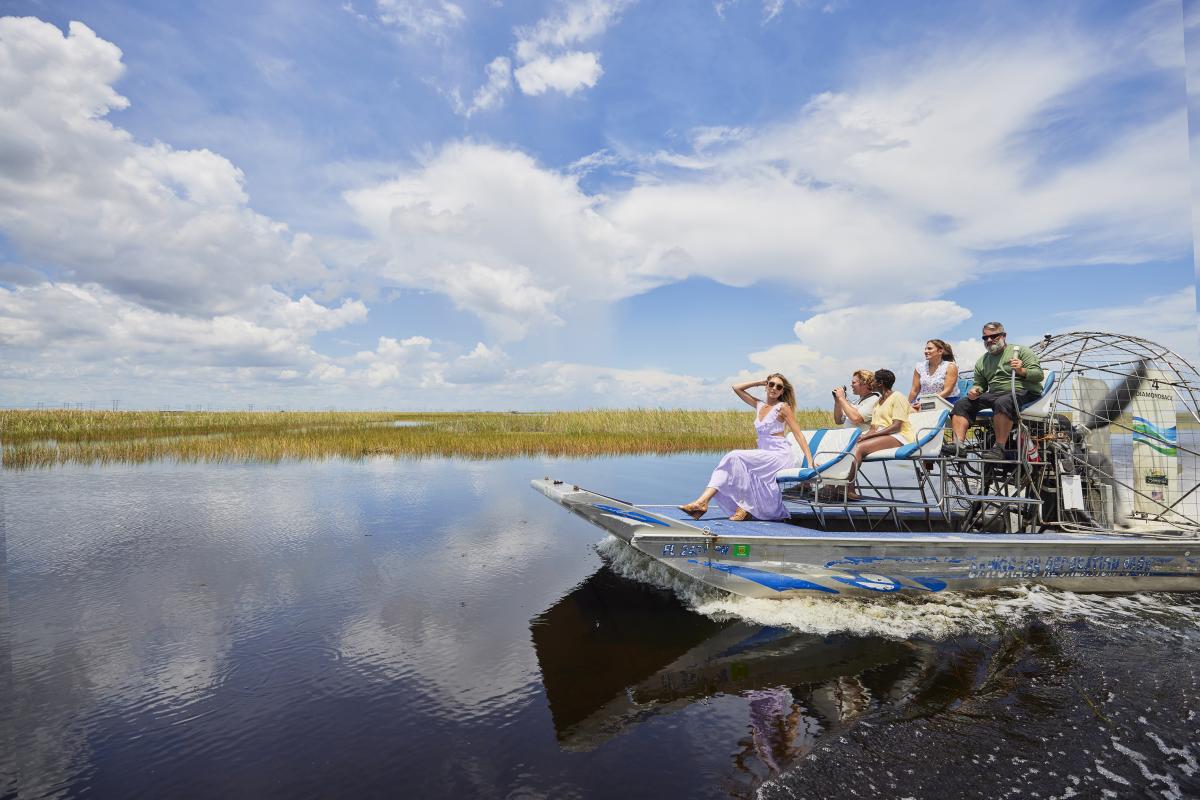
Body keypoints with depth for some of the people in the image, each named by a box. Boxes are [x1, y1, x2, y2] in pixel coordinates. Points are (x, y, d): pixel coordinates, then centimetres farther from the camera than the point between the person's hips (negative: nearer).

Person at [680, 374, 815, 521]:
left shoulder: (783, 407, -3)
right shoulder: (759, 405, 15)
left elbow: (798, 434, -7)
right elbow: (737, 388, 19)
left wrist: (810, 461, -14)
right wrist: (760, 382, 14)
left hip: (780, 456, -7)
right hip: (765, 457, 7)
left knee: (736, 457, -23)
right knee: (733, 459, -17)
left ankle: (745, 507, -20)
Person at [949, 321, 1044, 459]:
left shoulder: (1020, 350, 6)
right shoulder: (982, 361, 21)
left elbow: (1039, 374, -1)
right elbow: (980, 384, 24)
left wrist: (1022, 371, -21)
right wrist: (975, 390, 0)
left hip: (1023, 392, -5)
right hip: (993, 394, 6)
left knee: (1002, 403, -39)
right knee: (962, 404, -15)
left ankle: (1000, 448, -39)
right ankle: (958, 444, -29)